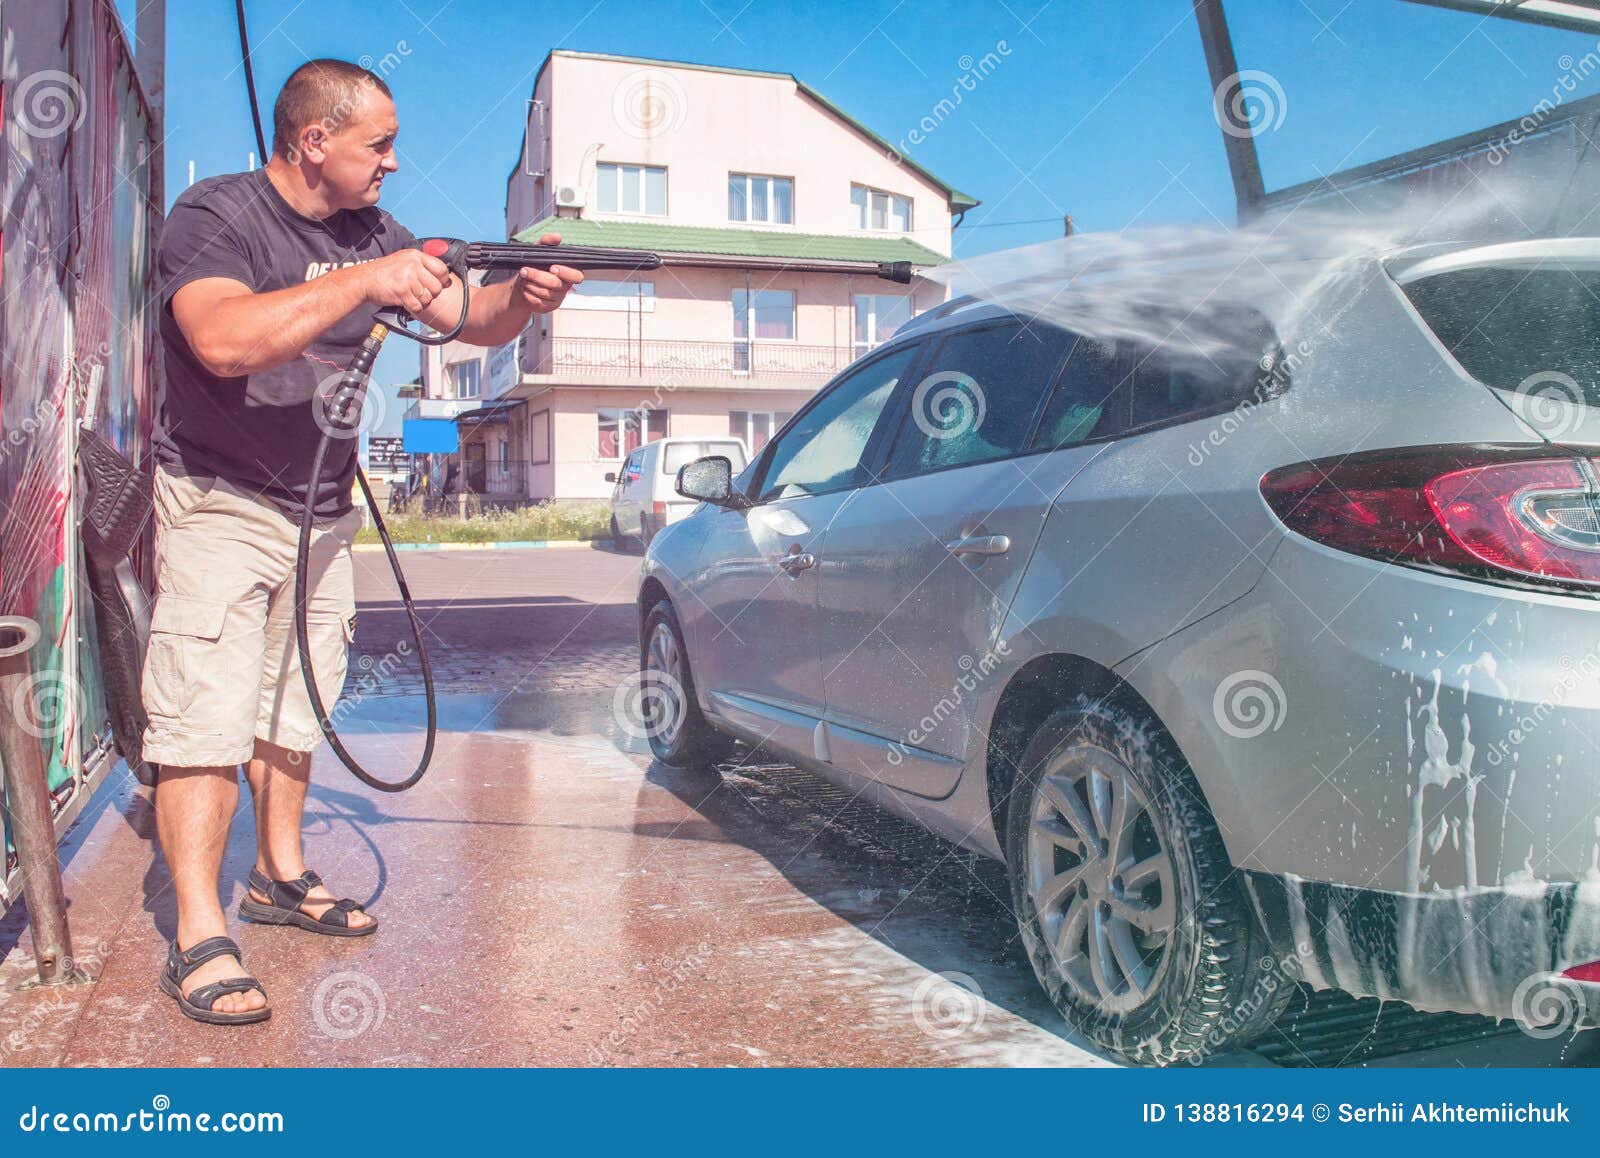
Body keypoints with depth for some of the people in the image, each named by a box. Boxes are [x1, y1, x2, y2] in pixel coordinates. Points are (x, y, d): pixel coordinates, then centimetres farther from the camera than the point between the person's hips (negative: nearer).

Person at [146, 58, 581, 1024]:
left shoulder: (373, 232, 5)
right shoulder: (217, 214, -15)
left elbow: (472, 321, 4)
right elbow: (223, 340, -33)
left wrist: (523, 296, -18)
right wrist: (364, 283, -34)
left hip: (324, 511, 7)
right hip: (221, 503, -6)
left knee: (295, 705, 13)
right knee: (207, 717, -9)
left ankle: (282, 876, 27)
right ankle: (200, 937, -3)